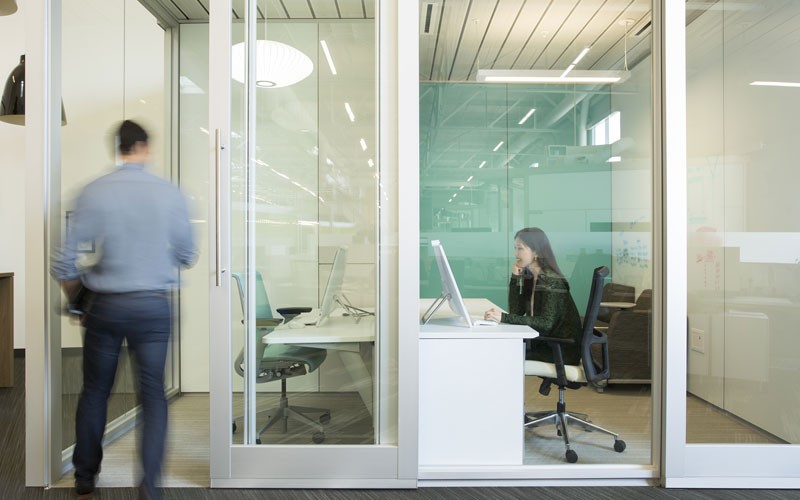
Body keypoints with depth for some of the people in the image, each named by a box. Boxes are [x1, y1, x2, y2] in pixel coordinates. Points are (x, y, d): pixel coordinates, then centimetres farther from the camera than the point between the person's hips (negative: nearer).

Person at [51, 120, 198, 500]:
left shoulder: (93, 193, -7)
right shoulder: (170, 193, -7)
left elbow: (65, 259, -5)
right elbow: (188, 255, 1)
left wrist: (72, 291, 15)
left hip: (105, 305, 1)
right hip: (153, 305, -1)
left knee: (94, 391, 19)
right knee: (153, 395, 8)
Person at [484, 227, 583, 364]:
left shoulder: (551, 280, -18)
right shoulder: (529, 277, 6)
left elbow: (546, 323, -28)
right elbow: (516, 311, 2)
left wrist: (504, 317, -35)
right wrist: (515, 277, -6)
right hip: (545, 344, 7)